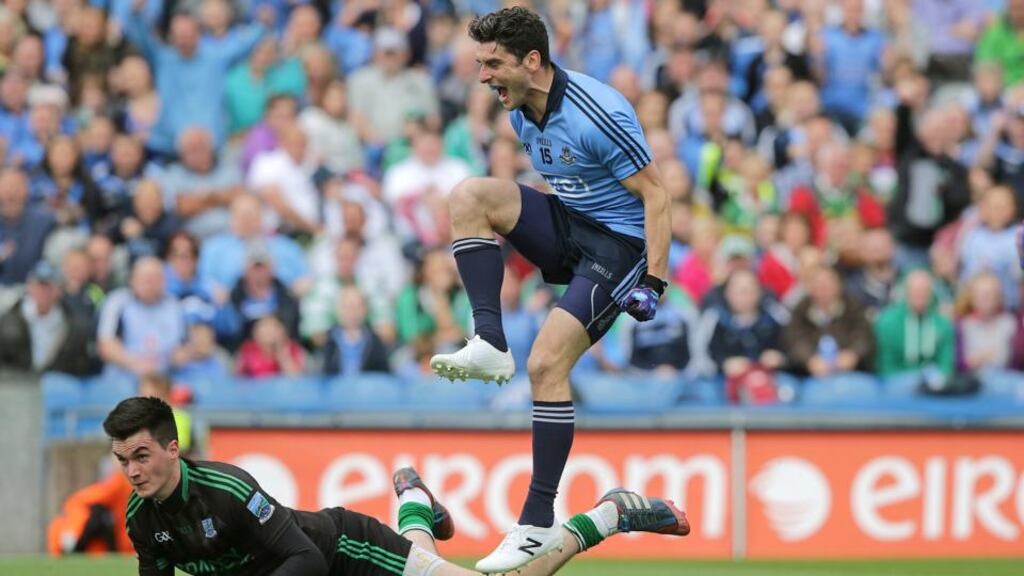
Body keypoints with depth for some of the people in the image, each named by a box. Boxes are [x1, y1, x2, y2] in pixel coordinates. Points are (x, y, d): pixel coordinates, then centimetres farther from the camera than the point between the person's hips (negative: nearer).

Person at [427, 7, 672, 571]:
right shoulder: (521, 109, 3)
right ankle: (490, 345, -17)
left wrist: (653, 283, -21)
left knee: (546, 363, -19)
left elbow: (654, 194, -18)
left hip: (619, 243, -8)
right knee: (468, 195, -14)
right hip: (567, 227, 8)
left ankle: (540, 523, -12)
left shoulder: (599, 115, -24)